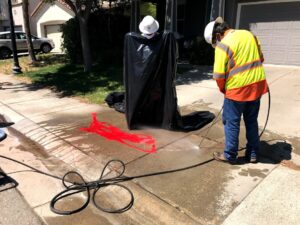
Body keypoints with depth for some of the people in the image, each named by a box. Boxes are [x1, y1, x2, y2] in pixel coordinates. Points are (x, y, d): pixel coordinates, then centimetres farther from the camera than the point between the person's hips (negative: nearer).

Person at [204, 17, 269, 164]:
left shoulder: (223, 45, -13)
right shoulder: (249, 34, 10)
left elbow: (219, 74, -15)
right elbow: (260, 58, 18)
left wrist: (223, 89, 3)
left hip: (238, 88, -7)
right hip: (257, 85, 7)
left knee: (231, 123, 7)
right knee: (252, 121, 17)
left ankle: (230, 155, 18)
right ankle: (253, 154, 27)